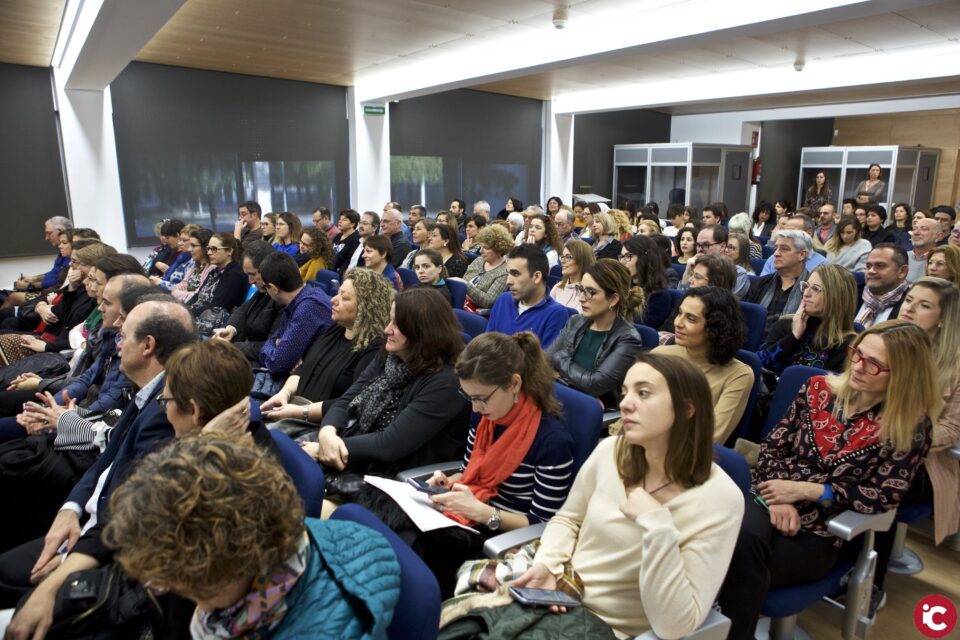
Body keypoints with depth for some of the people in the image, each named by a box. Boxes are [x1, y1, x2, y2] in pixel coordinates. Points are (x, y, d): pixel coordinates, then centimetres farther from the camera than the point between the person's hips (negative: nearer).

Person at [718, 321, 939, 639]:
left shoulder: (910, 427, -1)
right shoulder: (819, 388, 7)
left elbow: (885, 496, -6)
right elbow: (773, 445, 6)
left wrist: (805, 490, -13)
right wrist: (778, 499, -11)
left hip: (818, 533, -2)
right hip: (771, 502, 2)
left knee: (743, 569, -29)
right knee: (743, 535, -34)